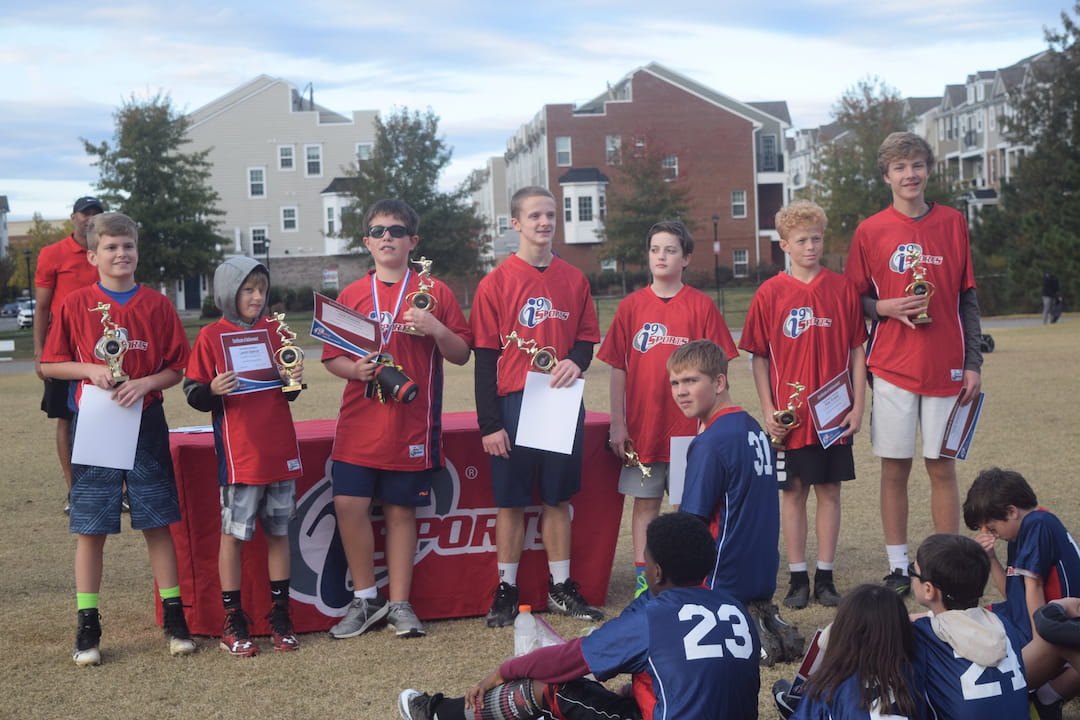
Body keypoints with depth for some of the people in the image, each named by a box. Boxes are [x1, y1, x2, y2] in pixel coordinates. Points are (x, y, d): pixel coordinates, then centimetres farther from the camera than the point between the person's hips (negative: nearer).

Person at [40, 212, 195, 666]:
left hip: (146, 423, 1)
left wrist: (145, 382, -14)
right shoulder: (76, 305, 1)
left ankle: (174, 618, 14)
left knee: (157, 523, 5)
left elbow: (177, 368, 4)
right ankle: (87, 625, 12)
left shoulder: (158, 305, 2)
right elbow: (50, 365, 5)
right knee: (90, 528, 3)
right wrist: (90, 369, -12)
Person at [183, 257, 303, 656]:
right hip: (239, 454, -4)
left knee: (279, 530, 9)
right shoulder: (211, 336, -3)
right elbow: (193, 394, -4)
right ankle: (233, 620, 10)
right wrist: (213, 390, -24)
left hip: (280, 449, 4)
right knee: (234, 534, 0)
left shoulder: (273, 332, 10)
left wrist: (294, 381, -3)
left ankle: (279, 615, 18)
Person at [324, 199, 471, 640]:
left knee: (401, 510, 4)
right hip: (359, 423, 2)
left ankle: (399, 604, 15)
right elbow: (331, 358, 10)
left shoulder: (433, 292, 4)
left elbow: (461, 355, 4)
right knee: (349, 504, -8)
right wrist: (354, 369, -11)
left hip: (411, 423, -1)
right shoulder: (351, 296, 9)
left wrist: (437, 329, -15)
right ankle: (365, 598, 9)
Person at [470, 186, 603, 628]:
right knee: (511, 502, 4)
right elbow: (485, 357, -4)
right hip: (513, 404, -3)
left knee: (558, 498, 10)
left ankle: (561, 588, 21)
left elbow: (587, 338, 13)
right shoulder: (496, 283, -3)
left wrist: (576, 361, -12)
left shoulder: (573, 279, 6)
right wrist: (489, 423, -8)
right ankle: (506, 591, 15)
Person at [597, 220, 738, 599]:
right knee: (645, 503, 8)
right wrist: (617, 424, 0)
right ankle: (642, 579, 14)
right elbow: (618, 369, 4)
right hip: (643, 425, 1)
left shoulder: (701, 305, -1)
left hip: (689, 426, -1)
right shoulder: (632, 306, 3)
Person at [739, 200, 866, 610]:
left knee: (829, 490, 6)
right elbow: (759, 357, 3)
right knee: (793, 492, 6)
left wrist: (858, 406, -1)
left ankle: (825, 577, 16)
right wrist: (767, 409, -4)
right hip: (789, 415, -1)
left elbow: (856, 351, 4)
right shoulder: (770, 293, -1)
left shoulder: (843, 289, 1)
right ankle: (797, 577, 15)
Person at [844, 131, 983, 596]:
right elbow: (854, 302, 8)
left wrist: (973, 363, 1)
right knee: (895, 468, 3)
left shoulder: (952, 224, 4)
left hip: (946, 367, 1)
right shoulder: (870, 232, 1)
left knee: (942, 467, 5)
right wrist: (886, 307, -13)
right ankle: (898, 568, 13)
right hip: (892, 366, 0)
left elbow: (968, 299, 6)